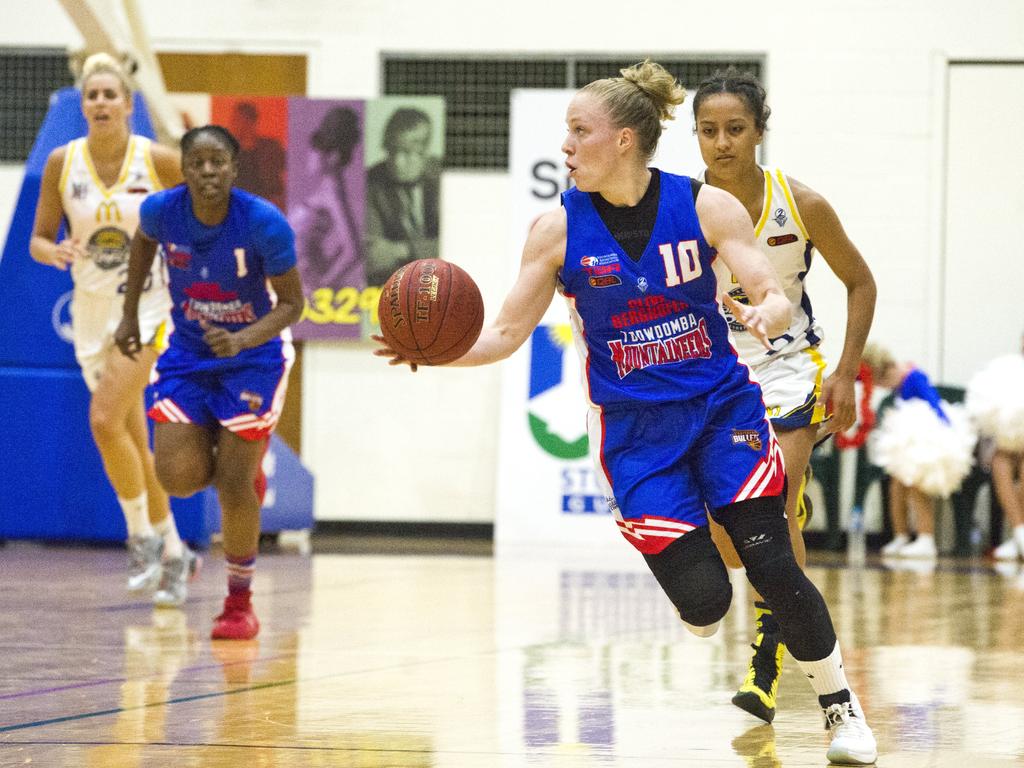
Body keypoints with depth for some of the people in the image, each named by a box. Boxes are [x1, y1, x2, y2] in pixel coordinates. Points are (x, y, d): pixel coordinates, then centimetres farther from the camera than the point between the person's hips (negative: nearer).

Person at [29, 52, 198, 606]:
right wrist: (53, 251, -21)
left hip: (148, 306, -4)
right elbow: (38, 239, 0)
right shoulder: (62, 163, -3)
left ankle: (144, 535, -5)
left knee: (105, 419, -21)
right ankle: (174, 552, 23)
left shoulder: (159, 161, -10)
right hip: (92, 311, 4)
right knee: (133, 438, 10)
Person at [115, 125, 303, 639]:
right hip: (188, 352, 3)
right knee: (178, 477, -10)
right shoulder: (163, 210, -16)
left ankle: (240, 602, 13)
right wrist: (130, 315, 11)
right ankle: (242, 467, 28)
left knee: (234, 487, -8)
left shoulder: (264, 223, -25)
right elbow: (143, 241, 9)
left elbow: (291, 303, -16)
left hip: (251, 355, -3)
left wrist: (243, 340, -32)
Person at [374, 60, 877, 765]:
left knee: (772, 567, -12)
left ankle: (841, 706, 9)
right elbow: (506, 334, -2)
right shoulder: (559, 228, -5)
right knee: (702, 598, -11)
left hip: (722, 404, 0)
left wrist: (764, 317, -32)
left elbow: (775, 298, -8)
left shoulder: (708, 206, -7)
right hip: (634, 429, 0)